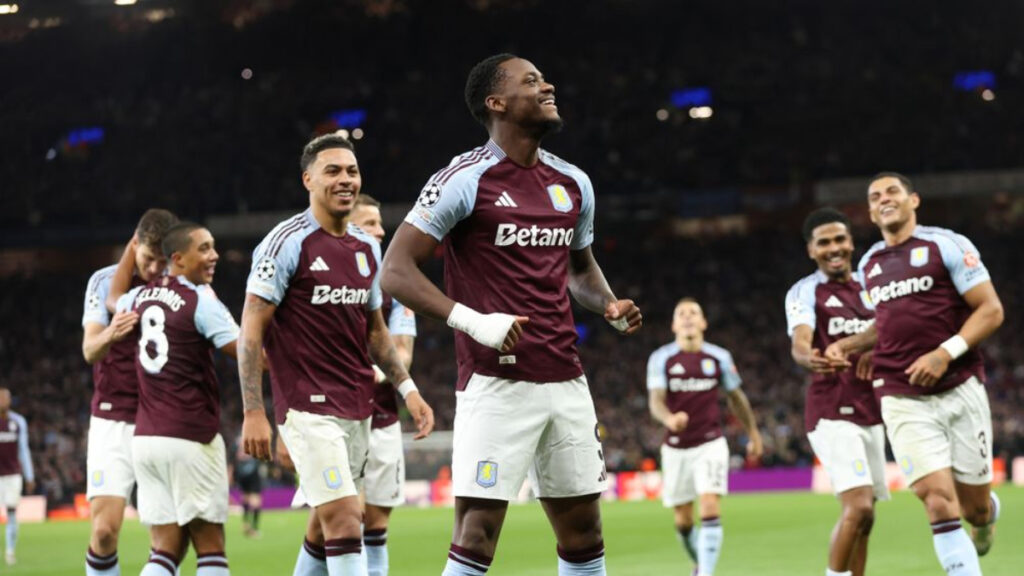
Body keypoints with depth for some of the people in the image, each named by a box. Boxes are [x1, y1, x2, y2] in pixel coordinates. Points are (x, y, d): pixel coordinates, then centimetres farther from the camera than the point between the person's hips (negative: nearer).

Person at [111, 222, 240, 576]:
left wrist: (133, 246, 43)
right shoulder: (201, 301, -10)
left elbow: (115, 299, 37)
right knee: (210, 546, 2)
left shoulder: (143, 296, 12)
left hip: (146, 438, 6)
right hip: (190, 439, -6)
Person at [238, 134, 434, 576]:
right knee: (344, 519, -15)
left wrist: (407, 389, 12)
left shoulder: (367, 248, 13)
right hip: (309, 407, -7)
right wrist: (253, 413, -14)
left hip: (358, 409, 7)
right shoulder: (287, 242, -8)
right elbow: (251, 330, -9)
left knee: (325, 527, 10)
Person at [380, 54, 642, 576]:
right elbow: (396, 272, -10)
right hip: (496, 387, -7)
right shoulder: (465, 180, -8)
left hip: (566, 382, 7)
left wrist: (609, 306, 7)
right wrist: (474, 322, -23)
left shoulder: (573, 183, 12)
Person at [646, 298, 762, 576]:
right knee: (683, 521, 9)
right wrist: (669, 419, -37)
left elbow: (736, 398, 14)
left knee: (710, 510, -18)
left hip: (711, 444, -1)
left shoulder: (719, 358, 1)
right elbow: (655, 401, -15)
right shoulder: (661, 358, -4)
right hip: (676, 448, 1)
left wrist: (753, 434, 22)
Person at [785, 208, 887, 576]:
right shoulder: (805, 292, -7)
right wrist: (810, 358, -48)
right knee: (859, 507, -20)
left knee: (862, 518, 8)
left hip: (871, 414, 7)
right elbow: (800, 342, -24)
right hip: (832, 415, -7)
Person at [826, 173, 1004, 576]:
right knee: (939, 505, -15)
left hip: (960, 390, -2)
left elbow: (991, 310, -5)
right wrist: (849, 344, 11)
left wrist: (945, 353, -17)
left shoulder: (946, 245, -2)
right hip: (903, 402, 2)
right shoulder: (869, 264, 13)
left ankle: (987, 515, 44)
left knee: (974, 507, 6)